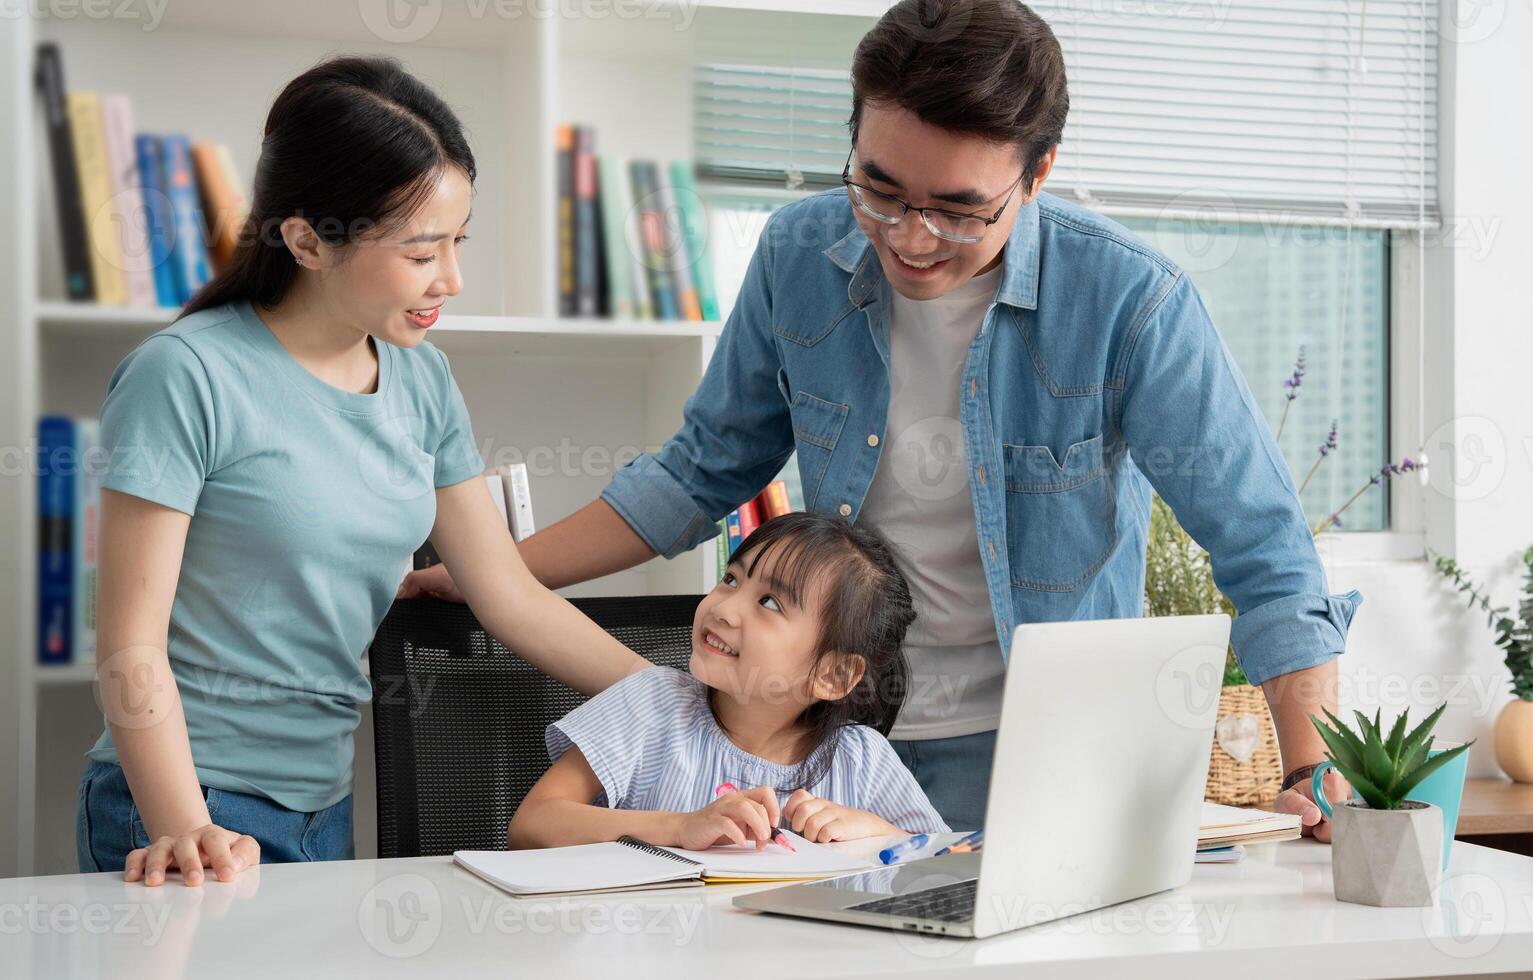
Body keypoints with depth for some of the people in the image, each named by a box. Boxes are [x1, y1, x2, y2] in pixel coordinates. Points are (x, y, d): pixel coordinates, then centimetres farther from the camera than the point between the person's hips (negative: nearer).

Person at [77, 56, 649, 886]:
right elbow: (132, 654, -16)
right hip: (192, 809, -6)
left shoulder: (420, 379, 4)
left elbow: (516, 602, 7)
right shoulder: (188, 375, -15)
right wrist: (186, 832, -29)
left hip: (327, 806, 6)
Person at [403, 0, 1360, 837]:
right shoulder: (802, 254, -5)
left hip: (1024, 746, -3)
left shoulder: (1133, 302, -18)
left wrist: (1314, 776, -25)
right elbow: (705, 470, 9)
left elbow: (1265, 553, -14)